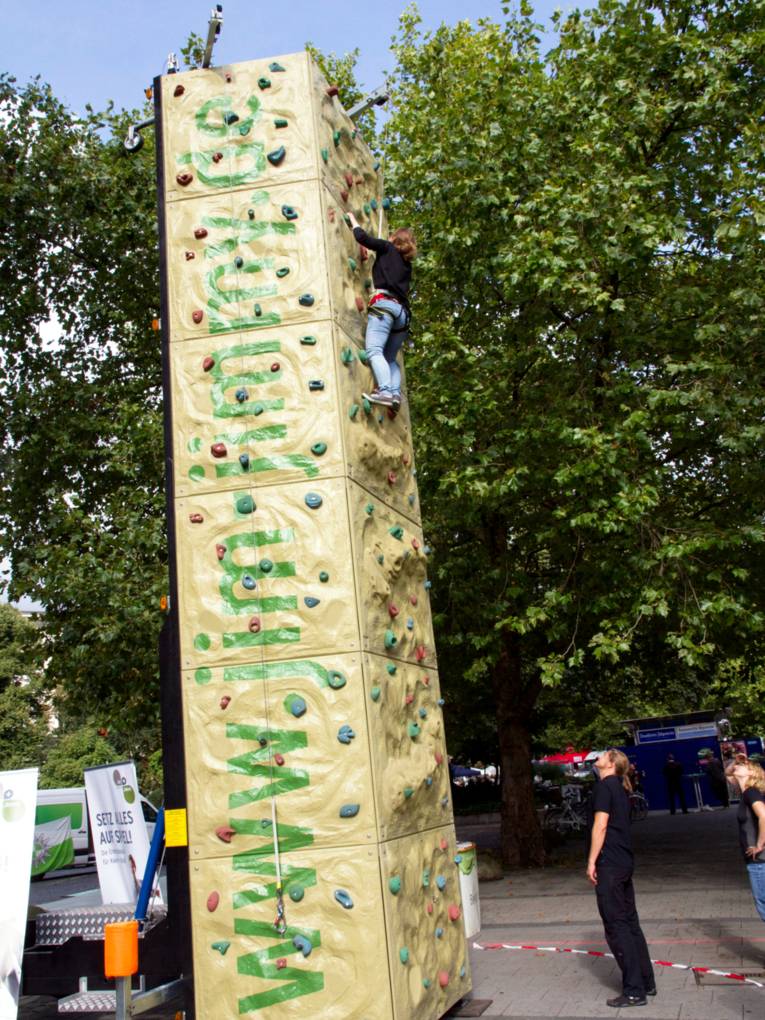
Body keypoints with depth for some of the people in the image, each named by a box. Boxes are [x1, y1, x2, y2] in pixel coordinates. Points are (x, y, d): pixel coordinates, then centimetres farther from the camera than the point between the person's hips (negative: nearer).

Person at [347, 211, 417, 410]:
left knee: (374, 350, -19)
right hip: (402, 311, 7)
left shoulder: (387, 248, 13)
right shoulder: (407, 264, 28)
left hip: (384, 304, -7)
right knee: (390, 358, 11)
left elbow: (362, 237, 5)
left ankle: (385, 391, -38)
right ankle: (395, 393, -11)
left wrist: (353, 221, 24)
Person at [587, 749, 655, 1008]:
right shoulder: (620, 787, 15)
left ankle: (634, 991, -1)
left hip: (610, 863, -9)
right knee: (630, 922, 15)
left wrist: (592, 861, -13)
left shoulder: (605, 785, -12)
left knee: (616, 927, -4)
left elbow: (601, 825, -17)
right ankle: (646, 982, 21)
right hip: (625, 861, 9)